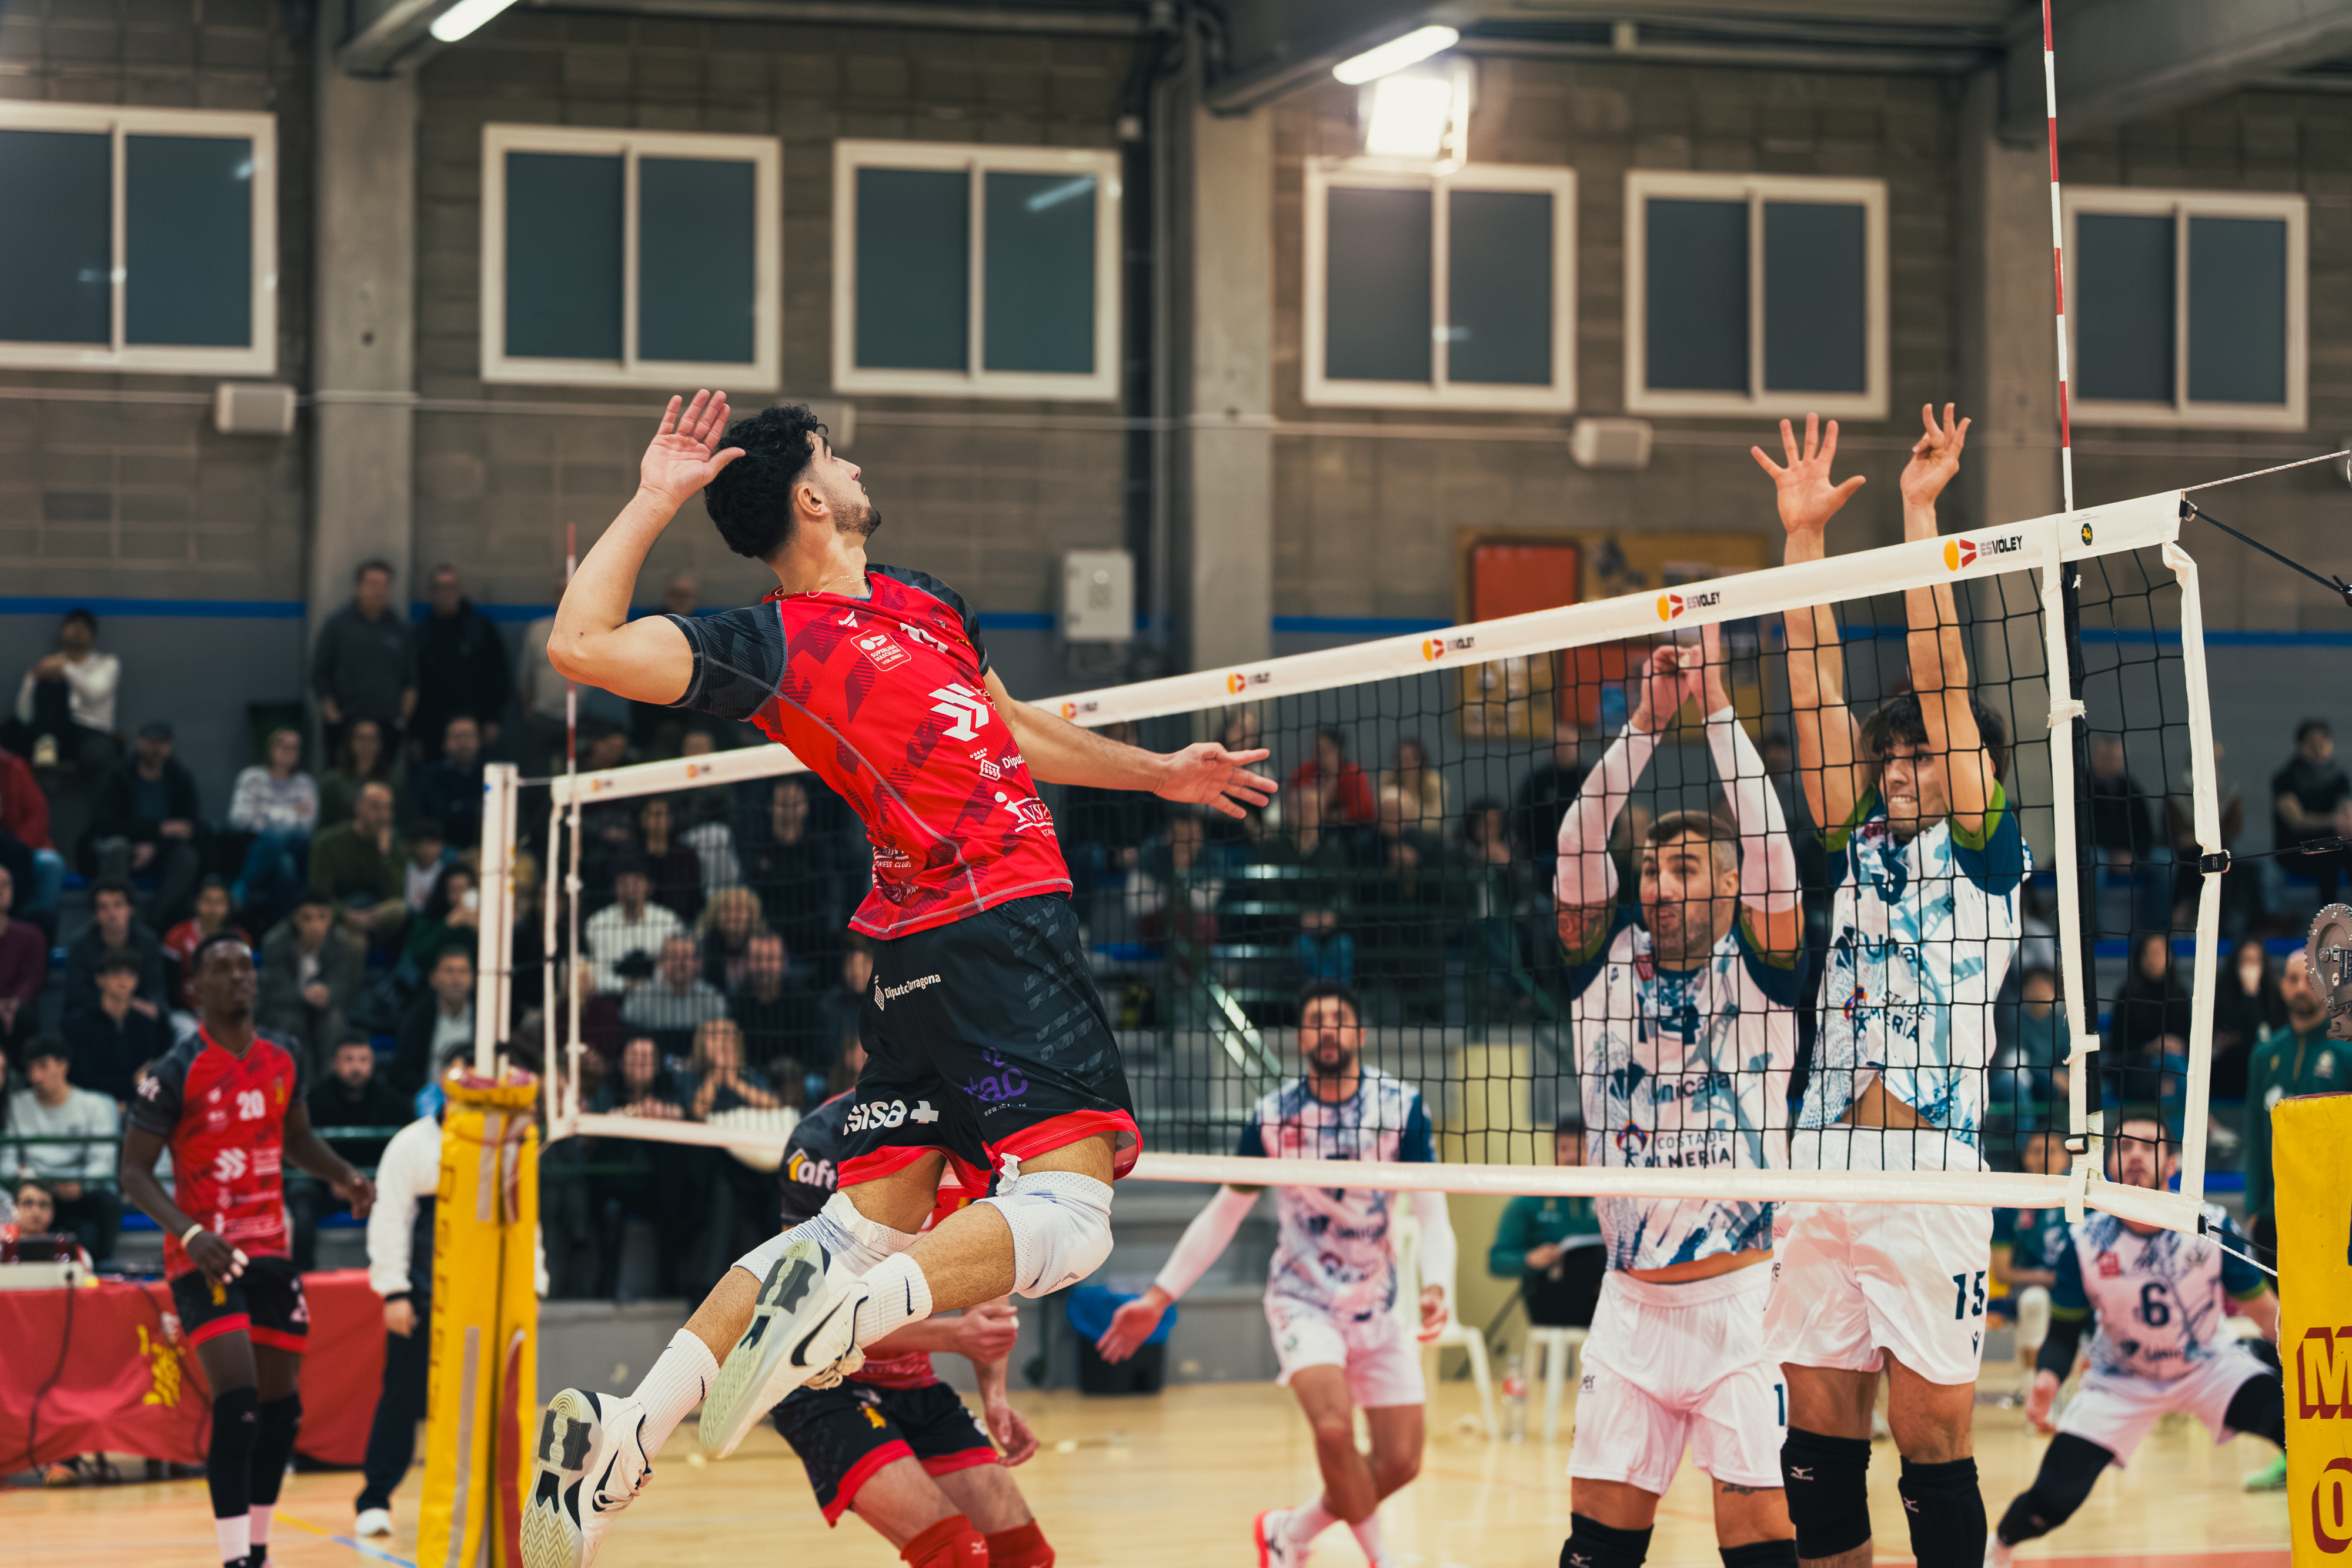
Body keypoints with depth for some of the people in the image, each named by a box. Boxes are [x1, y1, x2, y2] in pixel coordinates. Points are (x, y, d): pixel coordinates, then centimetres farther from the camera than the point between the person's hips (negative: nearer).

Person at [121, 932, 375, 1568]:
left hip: (270, 1250, 6)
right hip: (204, 1255, -6)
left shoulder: (284, 1060, 5)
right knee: (238, 1401, -19)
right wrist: (190, 1233, -25)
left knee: (282, 1406, 10)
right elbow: (134, 1171, -10)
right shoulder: (176, 1074, -12)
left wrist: (343, 1177, 2)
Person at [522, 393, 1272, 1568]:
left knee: (863, 1228, 5)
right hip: (998, 929, -9)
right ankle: (847, 1313, -33)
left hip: (926, 958, 9)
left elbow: (1010, 732, 35)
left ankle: (629, 1427, -1)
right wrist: (655, 501, -12)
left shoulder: (922, 602, 19)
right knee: (1068, 1211, -18)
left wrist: (1158, 774, 38)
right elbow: (581, 645, -17)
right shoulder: (775, 644, -7)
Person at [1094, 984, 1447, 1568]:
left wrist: (1436, 1287, -32)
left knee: (1400, 1463, 0)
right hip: (1302, 1301, -2)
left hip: (1379, 1306, 2)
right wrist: (1160, 1295, 0)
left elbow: (1432, 1212, -13)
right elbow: (1223, 1214, 4)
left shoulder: (1400, 1106, -9)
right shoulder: (1271, 1118, -7)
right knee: (1334, 1429, -27)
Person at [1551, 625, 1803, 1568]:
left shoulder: (1758, 969, 1)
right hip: (1630, 1303, 4)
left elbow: (1767, 845, -11)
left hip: (1739, 1296, -4)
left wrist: (1716, 704, -10)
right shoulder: (1605, 964, 8)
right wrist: (1646, 721, -6)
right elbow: (1576, 846, -1)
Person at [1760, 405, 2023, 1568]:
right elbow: (1818, 692, 14)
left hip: (1929, 1174, -6)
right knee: (1819, 1439, 6)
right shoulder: (1860, 848, 18)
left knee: (1932, 1446, -4)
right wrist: (1805, 532, 11)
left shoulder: (1987, 854, 4)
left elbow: (1938, 678, -3)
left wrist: (1920, 512, -3)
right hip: (1821, 1167, 6)